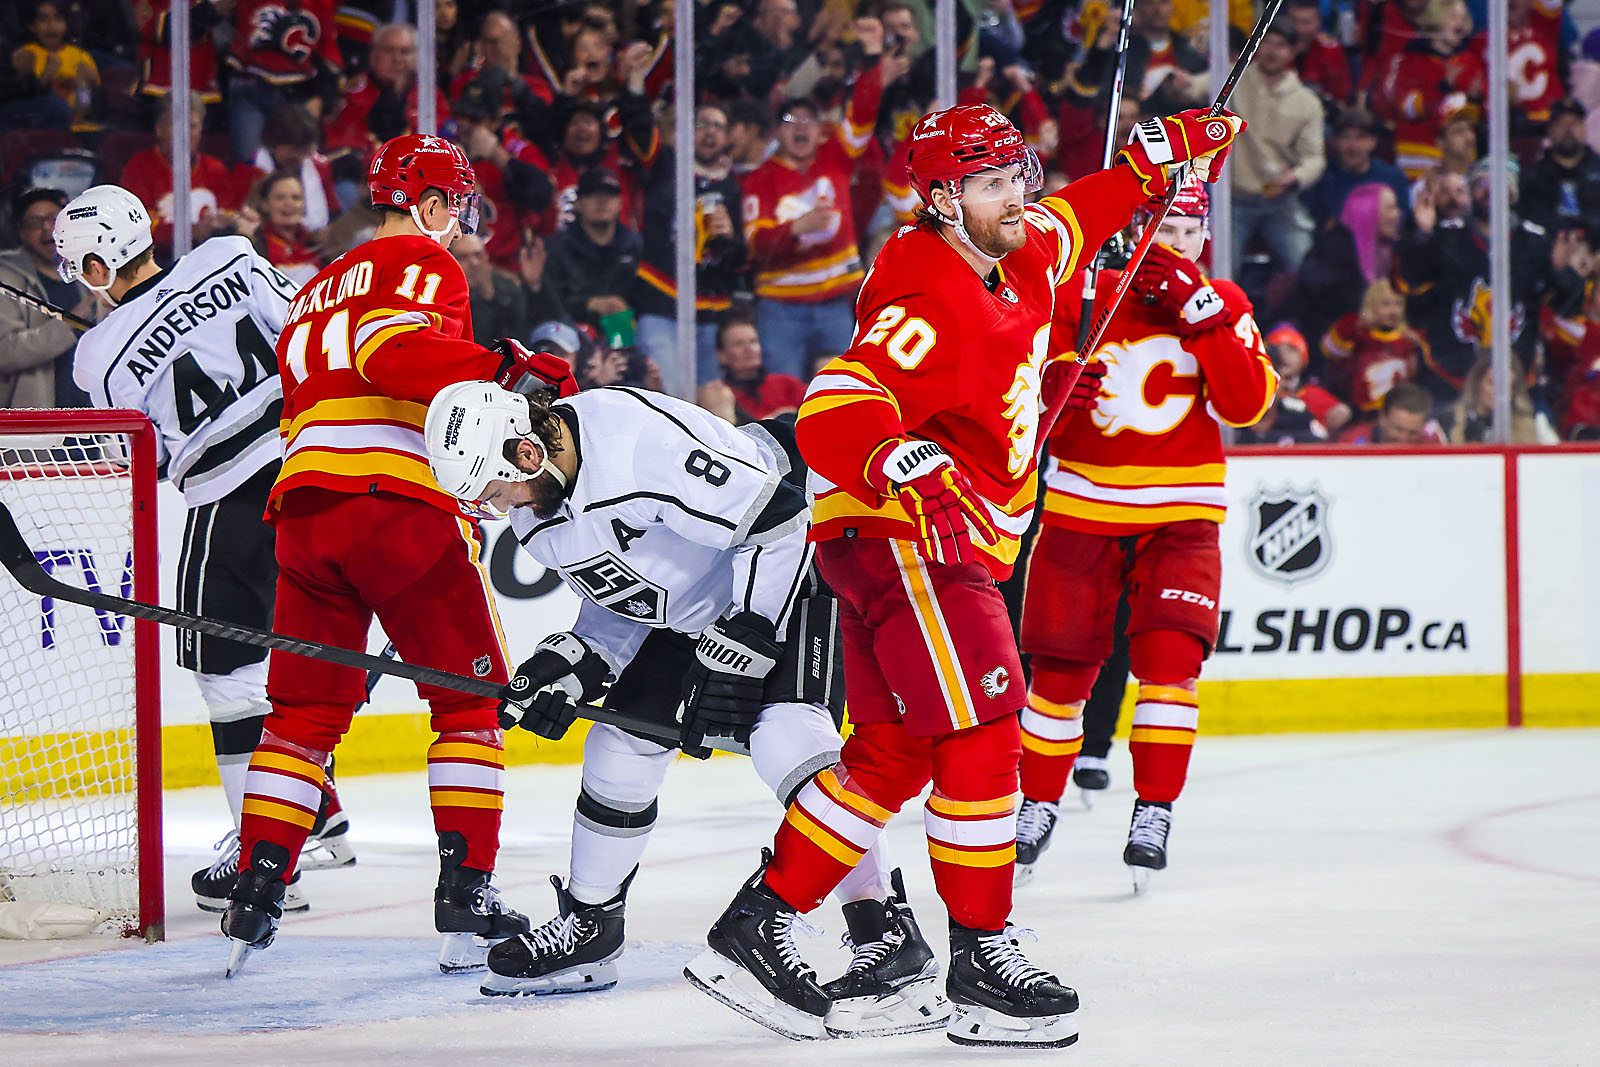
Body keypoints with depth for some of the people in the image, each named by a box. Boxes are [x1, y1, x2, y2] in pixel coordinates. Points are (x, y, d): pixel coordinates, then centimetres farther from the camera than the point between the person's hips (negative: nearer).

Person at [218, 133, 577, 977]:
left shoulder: (316, 292, 28)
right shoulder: (420, 264, 2)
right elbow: (392, 351, -17)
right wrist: (504, 367, -19)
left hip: (303, 501, 7)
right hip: (401, 504, -7)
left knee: (305, 709, 11)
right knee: (472, 696, 4)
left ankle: (255, 898, 2)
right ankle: (465, 898, -2)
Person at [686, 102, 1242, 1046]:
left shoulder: (1017, 261, 8)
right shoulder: (933, 303, -21)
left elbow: (1073, 220, 32)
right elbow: (834, 412, -34)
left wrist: (1161, 155, 29)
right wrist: (904, 464, -51)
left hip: (946, 540, 10)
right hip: (899, 534, -10)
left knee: (896, 750, 9)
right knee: (982, 731, -15)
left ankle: (760, 923, 13)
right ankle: (983, 960, -12)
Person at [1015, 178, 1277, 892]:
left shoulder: (1223, 305, 2)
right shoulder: (1084, 296, -1)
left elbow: (1245, 404, -12)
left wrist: (1201, 313, -20)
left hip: (1179, 514, 0)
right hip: (1082, 506, 0)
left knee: (1170, 654, -15)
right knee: (1061, 665, 2)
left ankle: (1154, 813, -6)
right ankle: (1039, 805, 21)